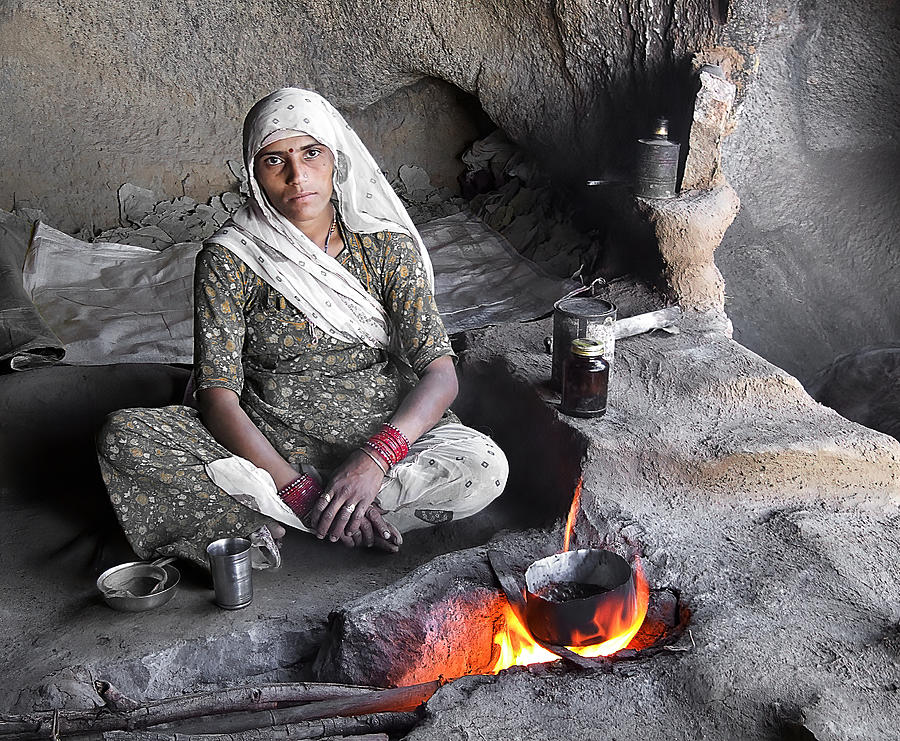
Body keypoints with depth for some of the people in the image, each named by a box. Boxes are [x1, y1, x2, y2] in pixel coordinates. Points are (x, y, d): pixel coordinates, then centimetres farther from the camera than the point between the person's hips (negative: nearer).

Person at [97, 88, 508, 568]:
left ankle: (261, 519, -19)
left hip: (382, 434, 1)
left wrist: (376, 457, -27)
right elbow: (218, 395, -11)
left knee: (484, 468, -29)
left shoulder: (387, 245, -4)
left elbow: (439, 372, -9)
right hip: (266, 444, 0)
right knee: (122, 435, -22)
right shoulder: (228, 258, -6)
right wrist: (301, 490, -24)